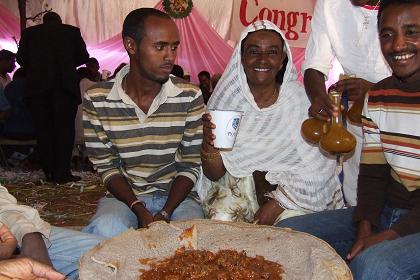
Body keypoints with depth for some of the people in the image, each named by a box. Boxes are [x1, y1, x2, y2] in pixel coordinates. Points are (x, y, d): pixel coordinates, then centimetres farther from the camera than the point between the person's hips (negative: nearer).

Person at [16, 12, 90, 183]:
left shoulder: (29, 32, 13)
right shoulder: (72, 31, 10)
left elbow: (21, 58, 7)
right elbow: (83, 57, 9)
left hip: (37, 85, 2)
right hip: (65, 84, -1)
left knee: (43, 129, 8)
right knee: (65, 128, 1)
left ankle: (49, 172, 9)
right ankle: (62, 173, -5)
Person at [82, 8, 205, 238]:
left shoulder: (190, 97, -8)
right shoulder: (96, 101, -8)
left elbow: (191, 165, -4)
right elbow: (106, 166, -3)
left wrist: (165, 214, -17)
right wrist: (140, 211, -18)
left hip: (175, 195, 1)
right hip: (125, 195, -1)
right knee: (106, 230, -33)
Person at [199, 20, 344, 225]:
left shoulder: (301, 99, -8)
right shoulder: (226, 100, -3)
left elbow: (317, 168, -10)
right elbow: (214, 174, -3)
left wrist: (277, 204, -16)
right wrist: (209, 144, -23)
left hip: (291, 192, -1)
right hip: (236, 190, 1)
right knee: (221, 218, -22)